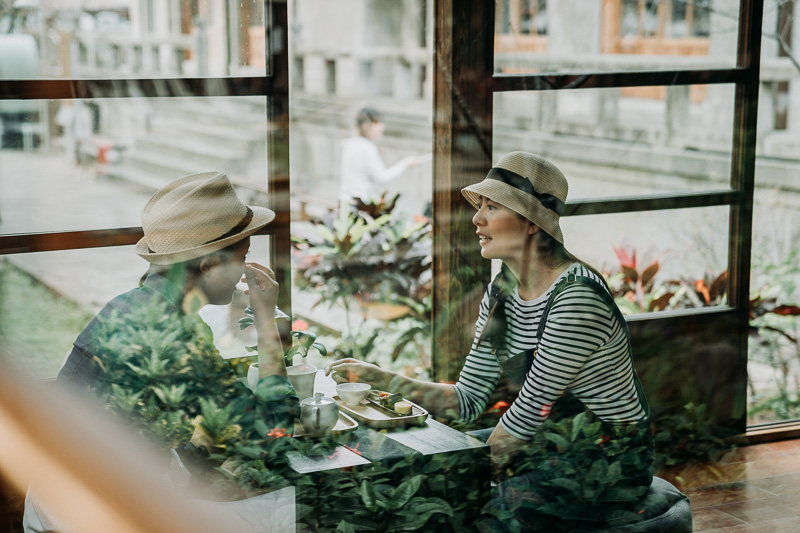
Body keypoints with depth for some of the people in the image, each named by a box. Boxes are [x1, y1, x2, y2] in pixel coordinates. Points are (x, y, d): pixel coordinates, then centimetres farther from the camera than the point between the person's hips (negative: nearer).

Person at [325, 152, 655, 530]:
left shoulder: (575, 298, -25)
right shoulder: (502, 293, 2)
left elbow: (527, 413, -19)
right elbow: (469, 400, 3)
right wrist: (379, 379, -4)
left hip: (609, 461, -7)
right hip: (550, 448, 8)